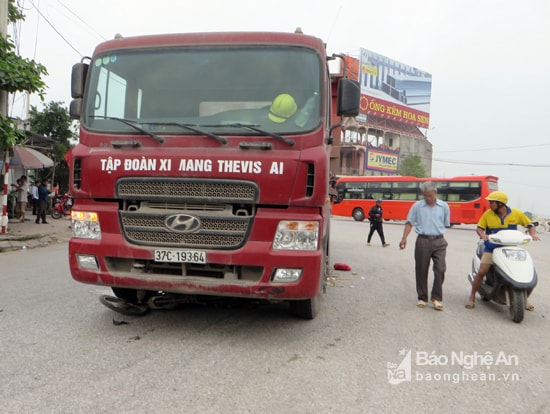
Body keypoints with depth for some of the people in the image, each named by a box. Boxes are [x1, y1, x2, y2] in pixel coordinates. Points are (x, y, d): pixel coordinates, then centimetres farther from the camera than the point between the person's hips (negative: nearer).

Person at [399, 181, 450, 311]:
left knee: (440, 269, -6)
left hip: (439, 242, 1)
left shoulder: (444, 206, 6)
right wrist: (404, 238, -8)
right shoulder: (417, 206, 2)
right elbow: (409, 223, 2)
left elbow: (446, 224, 14)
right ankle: (422, 298, 18)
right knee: (421, 271, 6)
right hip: (423, 241, 0)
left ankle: (437, 298, 6)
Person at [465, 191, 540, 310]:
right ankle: (472, 297, 1)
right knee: (481, 272, -12)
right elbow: (479, 228, 0)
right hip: (491, 248, -1)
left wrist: (533, 234, -10)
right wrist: (482, 235, -21)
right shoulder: (488, 214, -3)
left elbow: (529, 224, 9)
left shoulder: (516, 213, -2)